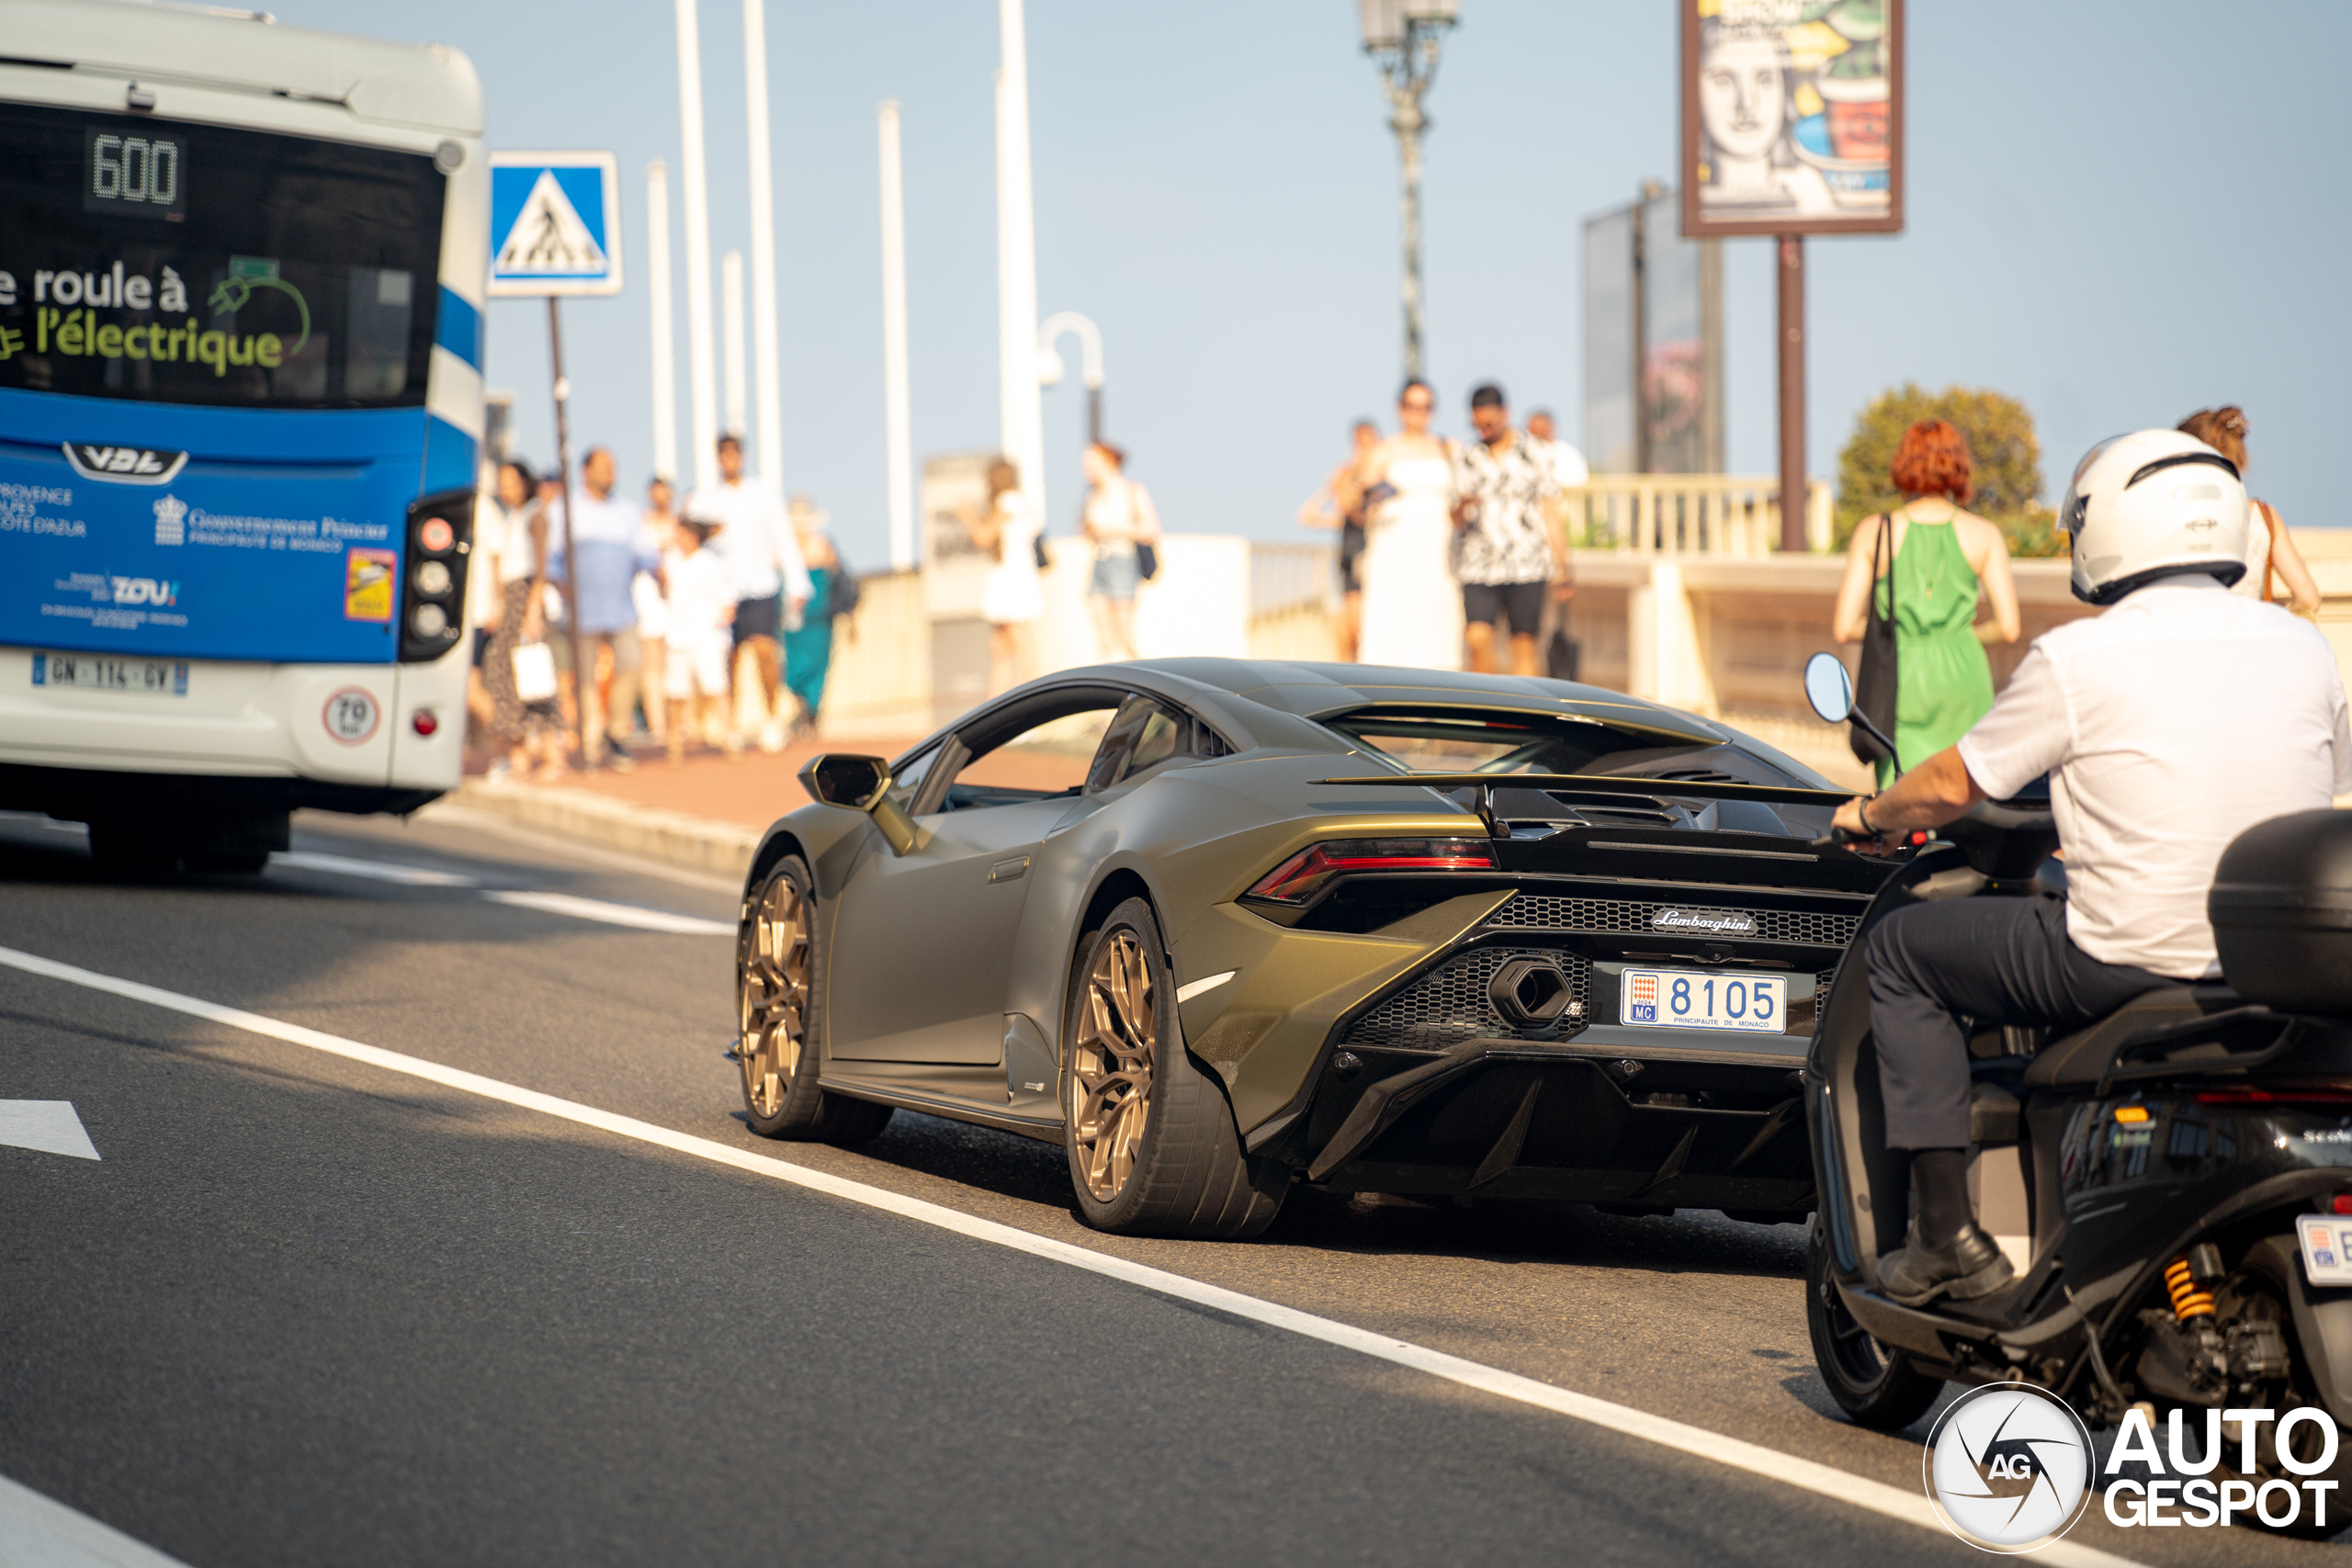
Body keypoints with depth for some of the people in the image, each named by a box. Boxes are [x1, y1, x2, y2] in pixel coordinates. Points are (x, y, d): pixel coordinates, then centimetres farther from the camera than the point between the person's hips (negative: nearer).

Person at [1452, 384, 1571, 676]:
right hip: (1479, 567, 1)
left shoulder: (1533, 456, 9)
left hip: (1527, 565, -1)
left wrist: (1560, 567, 4)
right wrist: (1462, 508, -17)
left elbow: (1550, 512, 9)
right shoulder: (1466, 459, 12)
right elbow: (1456, 520, 8)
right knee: (1478, 638, -15)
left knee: (1524, 644, -3)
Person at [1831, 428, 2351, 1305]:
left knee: (1897, 951, 14)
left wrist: (1873, 814, 23)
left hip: (2130, 958, -6)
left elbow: (1954, 786, 1)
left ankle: (1947, 1235, 6)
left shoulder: (2080, 659, -8)